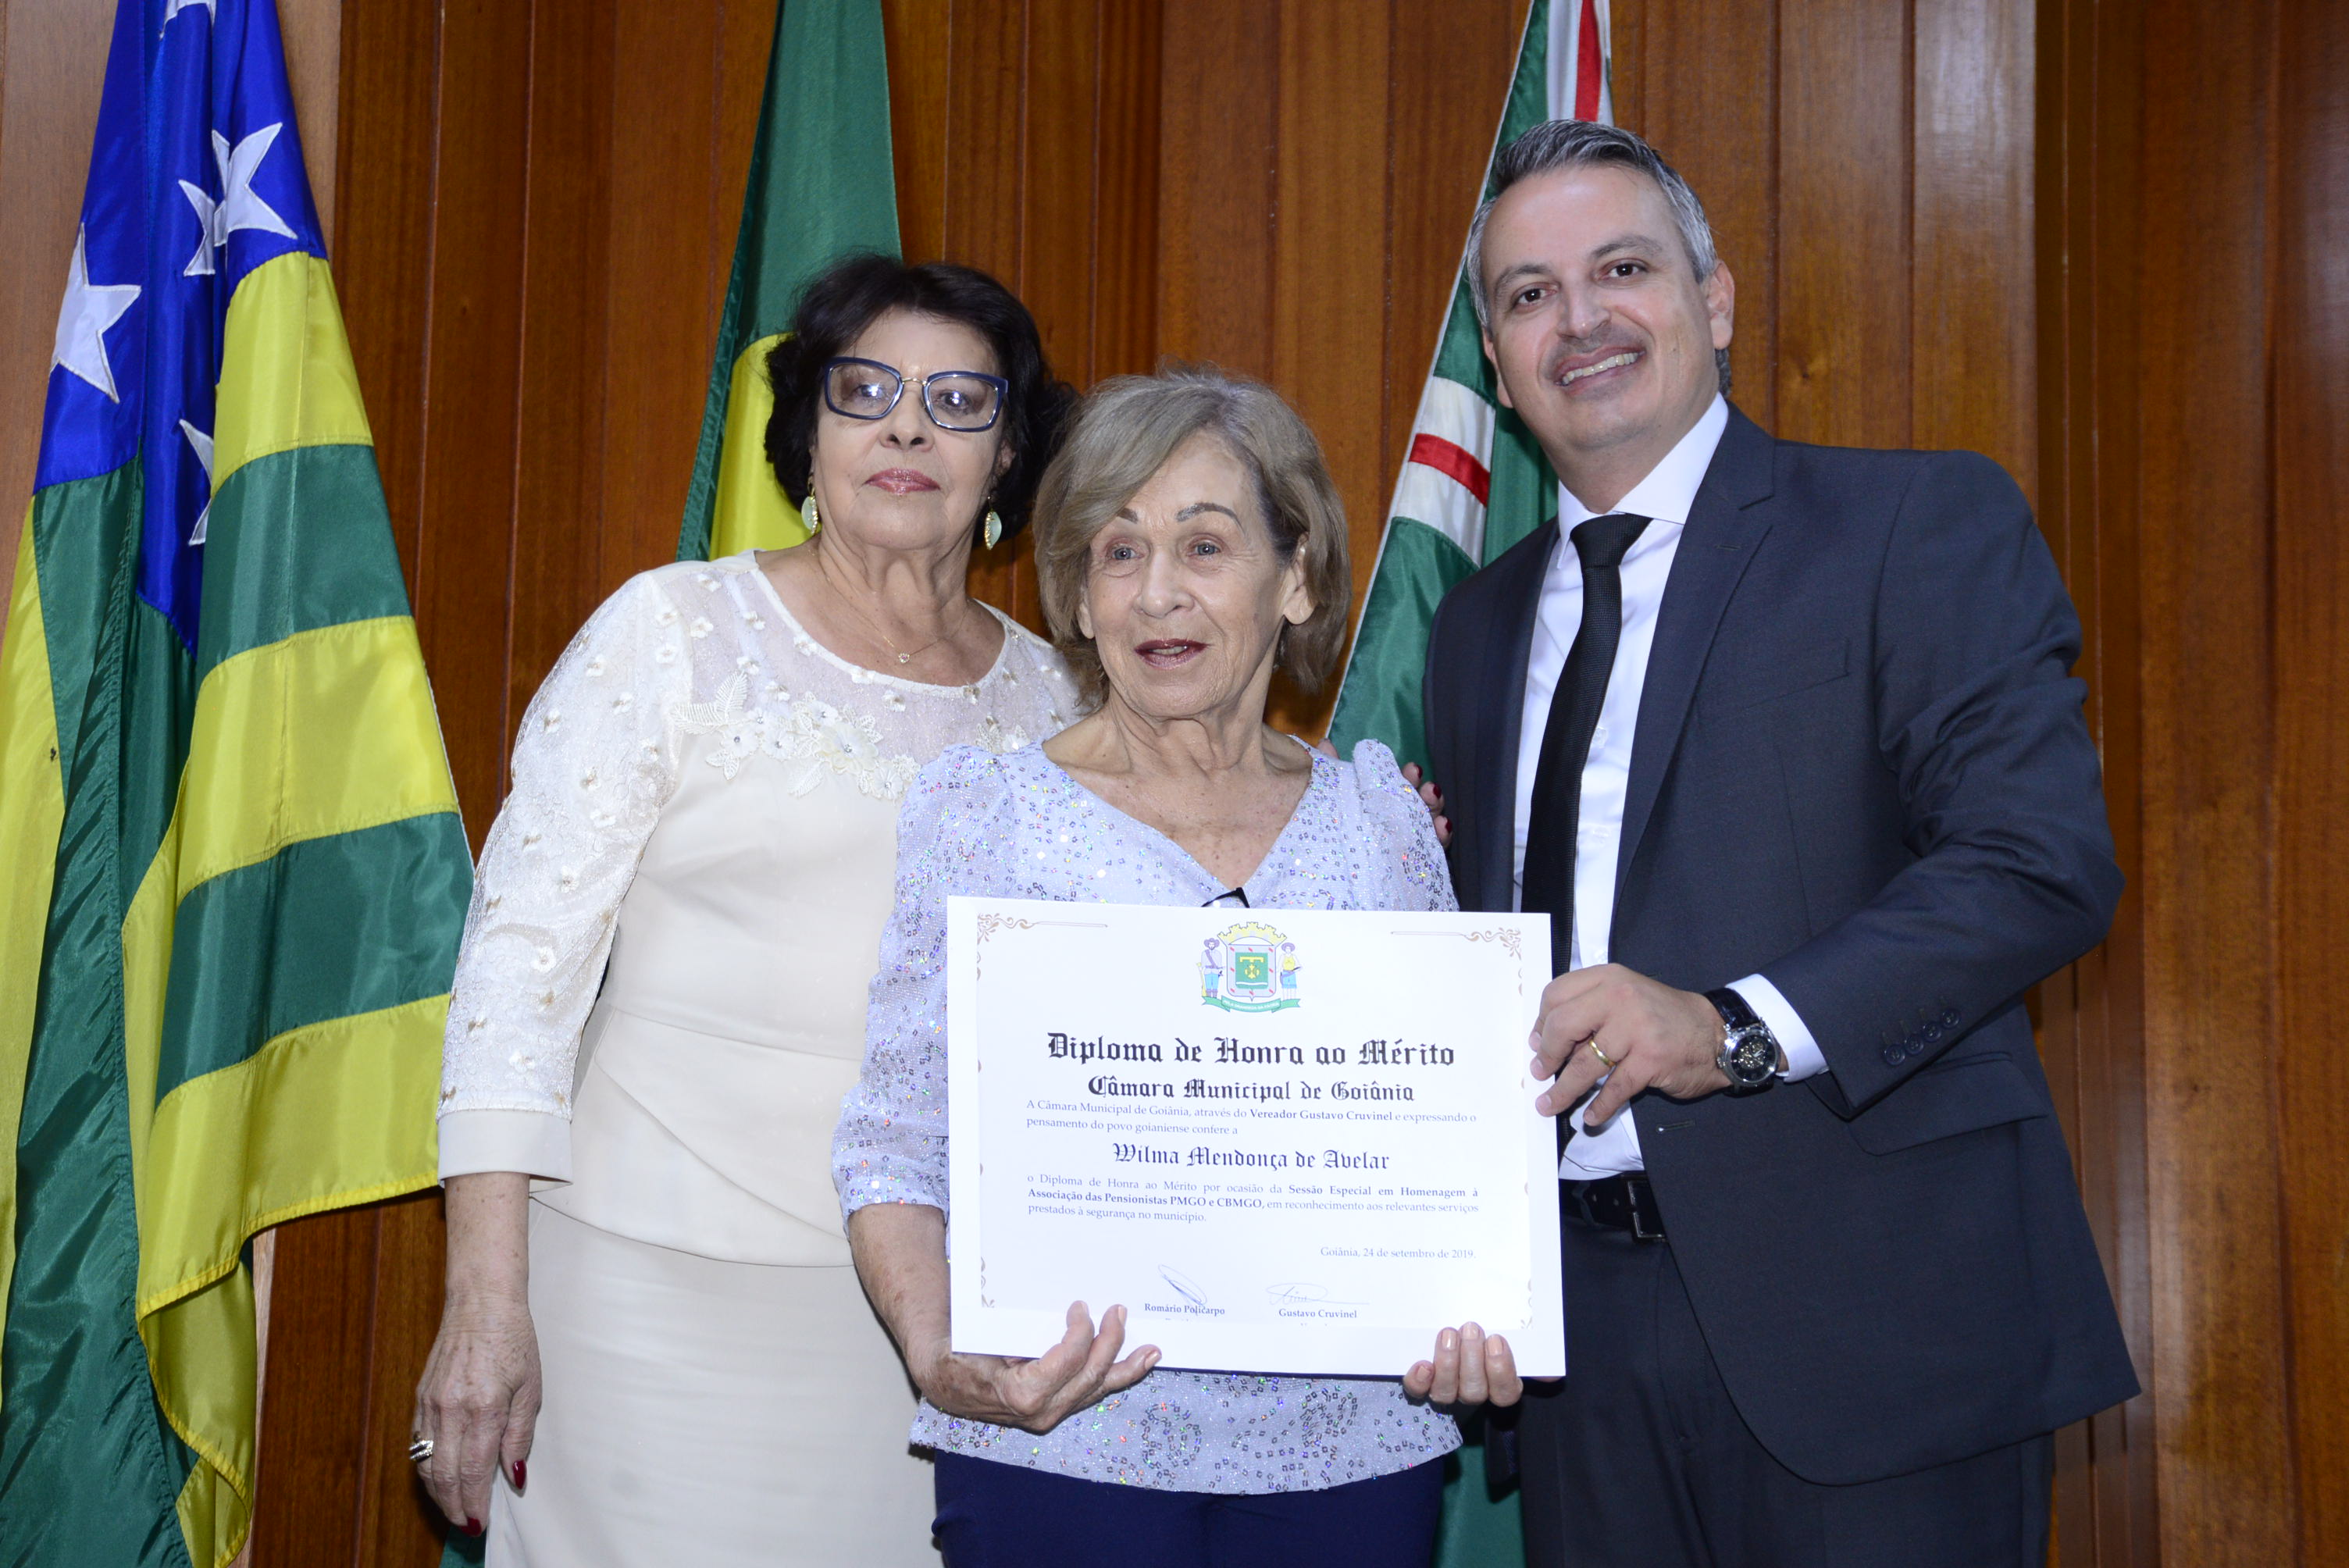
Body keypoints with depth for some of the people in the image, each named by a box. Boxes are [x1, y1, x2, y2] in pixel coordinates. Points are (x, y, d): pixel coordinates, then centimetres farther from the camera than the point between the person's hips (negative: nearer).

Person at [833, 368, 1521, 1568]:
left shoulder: (1382, 813, 7)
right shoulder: (980, 807, 0)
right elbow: (897, 1147, -3)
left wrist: (1477, 1315, -8)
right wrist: (941, 1356, -20)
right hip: (1065, 1447, -2)